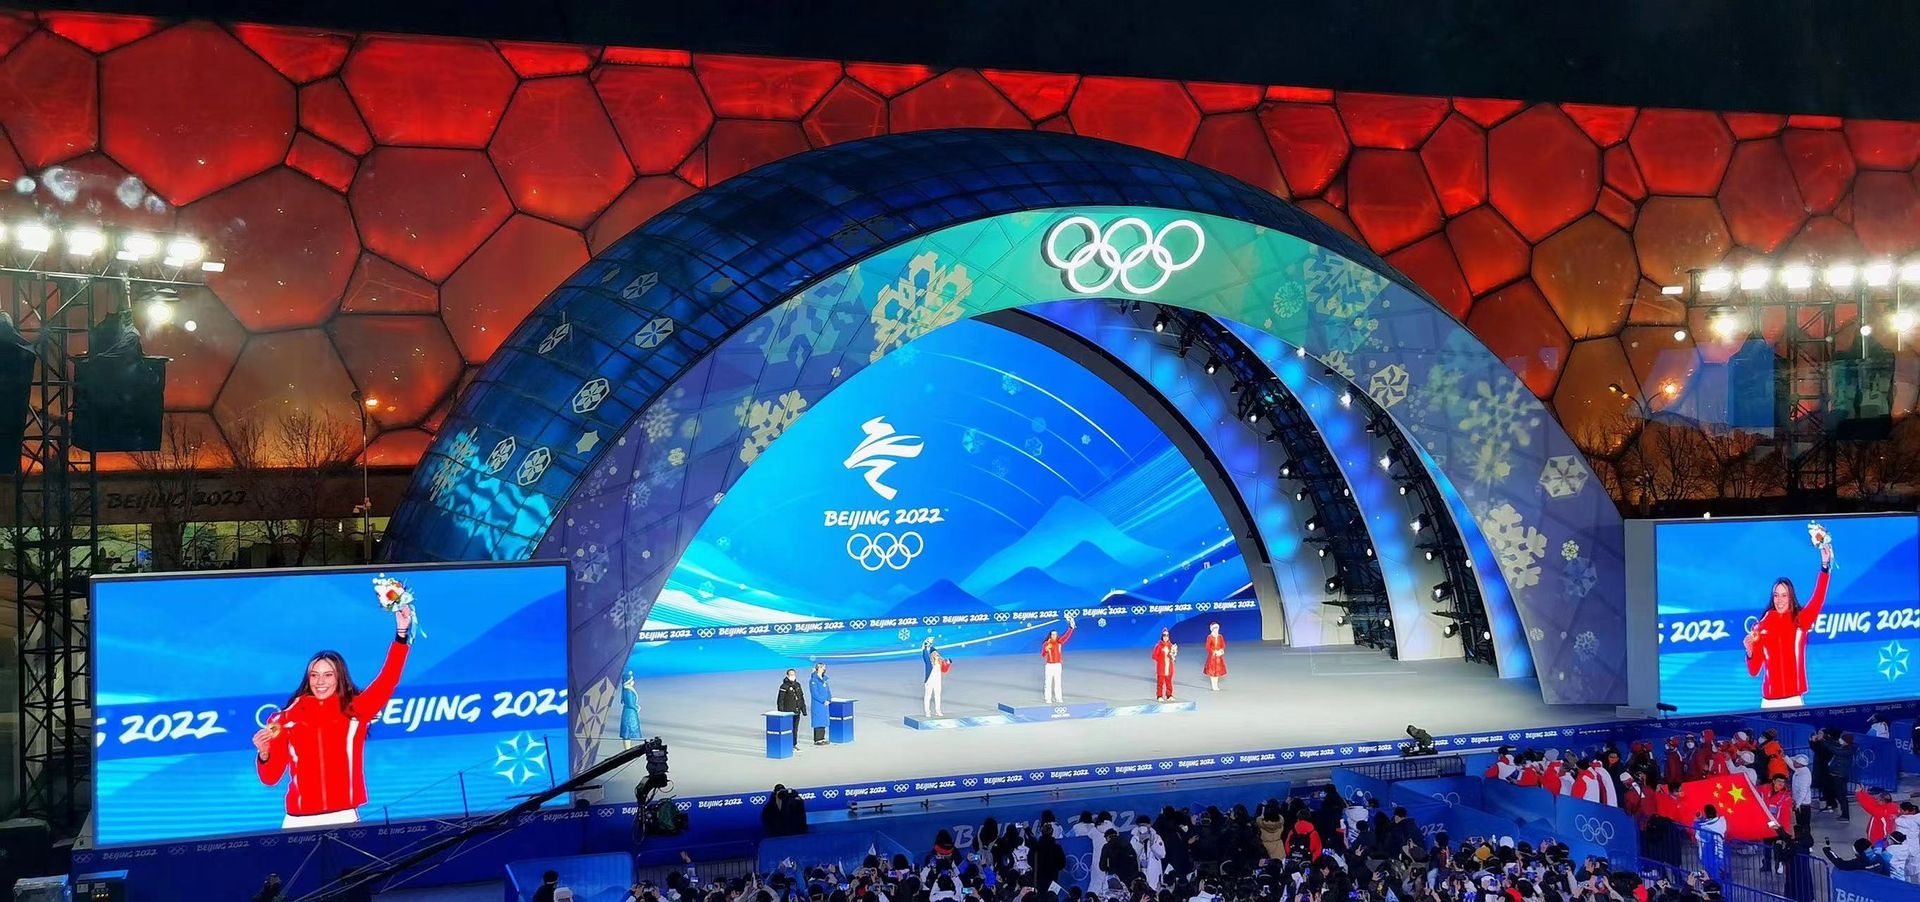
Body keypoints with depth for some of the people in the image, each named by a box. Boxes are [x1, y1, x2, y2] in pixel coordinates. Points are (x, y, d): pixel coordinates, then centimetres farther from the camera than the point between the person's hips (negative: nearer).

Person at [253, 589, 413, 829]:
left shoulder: (355, 710, 5)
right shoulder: (287, 718, 5)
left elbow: (387, 680, -8)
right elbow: (269, 777, 6)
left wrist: (402, 633, -15)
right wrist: (263, 753, -15)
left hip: (344, 819, 0)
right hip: (299, 822, 1)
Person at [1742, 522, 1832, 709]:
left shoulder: (1800, 620, 5)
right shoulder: (1761, 627, 5)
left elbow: (1818, 599, -13)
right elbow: (1753, 671, 7)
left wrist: (1825, 565, -23)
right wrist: (1749, 651, -14)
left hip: (1795, 700, 0)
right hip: (1769, 701, 0)